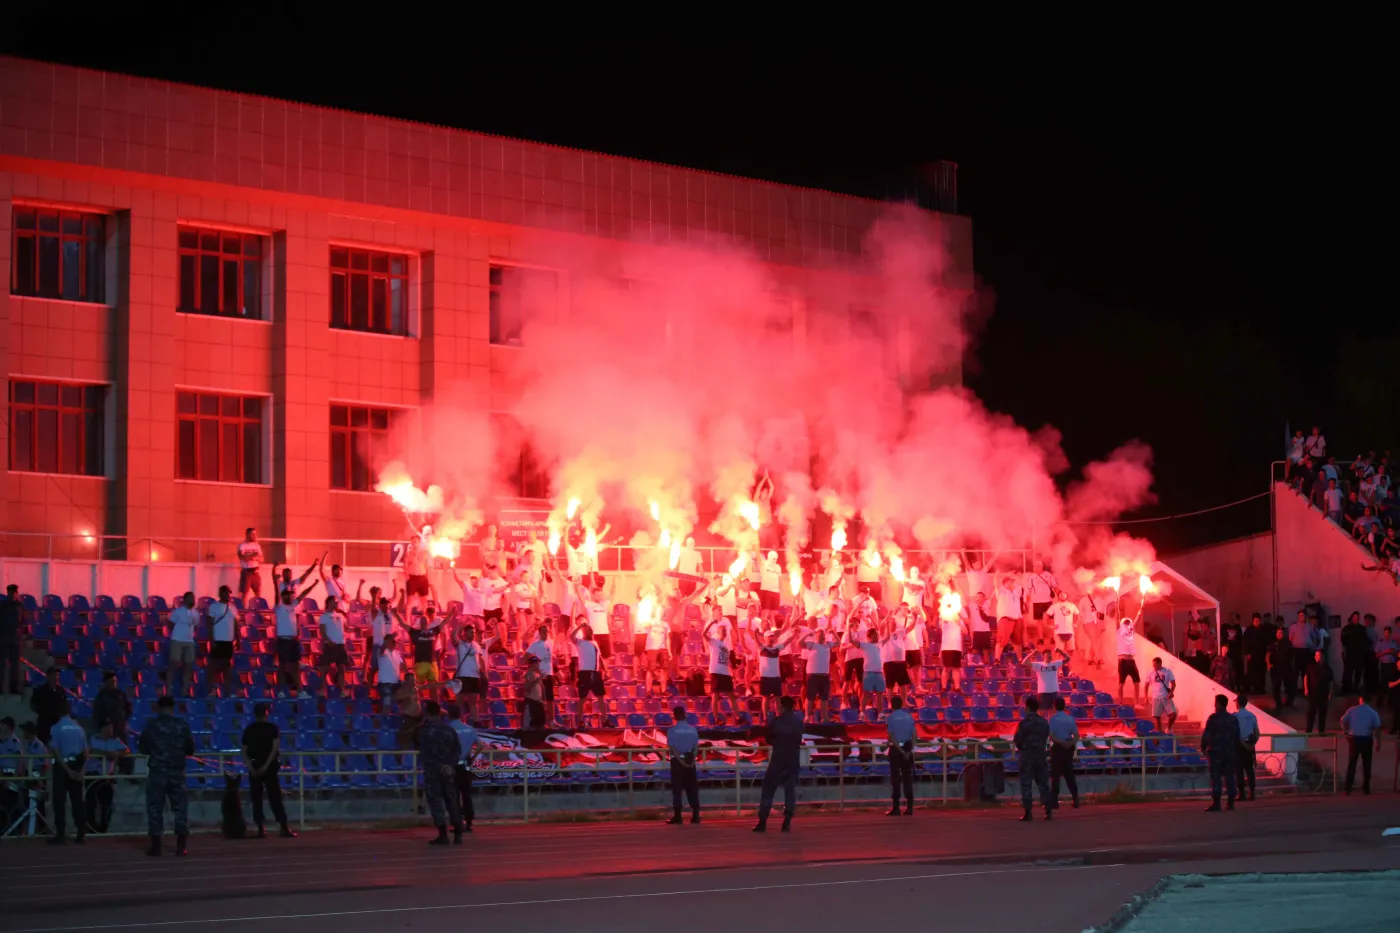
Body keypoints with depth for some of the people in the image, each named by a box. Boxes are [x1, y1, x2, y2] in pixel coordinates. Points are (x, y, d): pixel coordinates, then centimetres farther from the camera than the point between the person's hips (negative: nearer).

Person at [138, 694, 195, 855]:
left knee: (155, 807, 4)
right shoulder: (183, 725, 0)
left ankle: (156, 846, 2)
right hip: (177, 772, 2)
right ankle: (181, 846, 1)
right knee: (180, 807, 7)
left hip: (157, 771, -2)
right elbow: (191, 749, 8)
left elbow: (143, 748, 1)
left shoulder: (152, 725, -6)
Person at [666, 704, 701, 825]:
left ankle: (677, 817, -3)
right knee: (692, 789, 8)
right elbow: (696, 746, 0)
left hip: (677, 761, -4)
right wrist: (692, 760, -4)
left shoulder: (672, 730, -7)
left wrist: (681, 761, -12)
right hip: (690, 760, 4)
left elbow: (672, 748, -13)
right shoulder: (692, 729, 5)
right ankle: (695, 816, 6)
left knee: (677, 789, 0)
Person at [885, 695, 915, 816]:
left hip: (895, 749, -3)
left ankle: (895, 807, -3)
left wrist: (901, 751, -12)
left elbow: (891, 737, -12)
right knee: (907, 778, 6)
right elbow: (914, 735, -1)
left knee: (895, 778, 0)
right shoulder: (909, 717, 6)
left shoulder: (890, 718, -5)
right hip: (907, 748, 3)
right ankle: (909, 807, 3)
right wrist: (910, 750, -7)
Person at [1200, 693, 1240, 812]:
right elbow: (1237, 736, 12)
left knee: (1216, 777, -5)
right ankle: (1230, 803, 9)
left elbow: (1206, 734, -9)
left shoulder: (1213, 718, -9)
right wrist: (1235, 748, 21)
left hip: (1216, 752, -5)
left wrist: (1203, 748, 2)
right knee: (1229, 776, 9)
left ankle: (1216, 803, -10)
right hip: (1230, 752, 5)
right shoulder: (1233, 719, 8)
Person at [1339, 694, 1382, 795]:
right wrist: (1378, 742, -1)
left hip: (1354, 738, 1)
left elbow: (1343, 721, 0)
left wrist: (1346, 732, 14)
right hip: (1366, 739, -1)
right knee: (1366, 764, 11)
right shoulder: (1373, 713, -4)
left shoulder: (1352, 710, -2)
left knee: (1351, 764, 8)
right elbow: (1377, 729, -7)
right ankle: (1366, 788, 15)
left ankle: (1348, 788, 4)